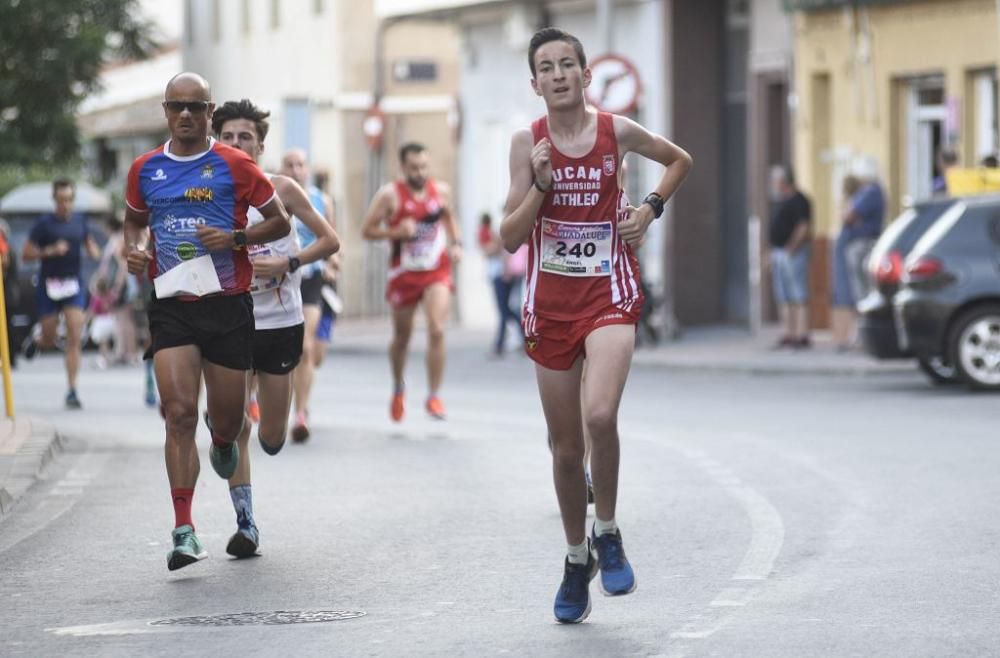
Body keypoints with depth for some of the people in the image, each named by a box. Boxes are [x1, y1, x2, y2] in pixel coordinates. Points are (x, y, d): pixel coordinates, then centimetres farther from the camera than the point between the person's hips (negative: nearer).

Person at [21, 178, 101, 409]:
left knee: (74, 339, -9)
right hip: (49, 286, -2)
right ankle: (35, 342, 43)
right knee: (49, 341, 5)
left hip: (74, 285, 2)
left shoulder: (80, 221, 6)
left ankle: (72, 391, -7)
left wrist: (95, 252, -1)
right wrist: (50, 251, -19)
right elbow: (26, 255, -6)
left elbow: (90, 246, 22)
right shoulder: (44, 223, -6)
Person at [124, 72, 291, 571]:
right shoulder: (145, 169, 7)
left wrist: (234, 238, -12)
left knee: (227, 419, 7)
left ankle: (222, 443, 48)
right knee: (179, 413, -14)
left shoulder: (235, 165, -1)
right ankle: (183, 529, -14)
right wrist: (133, 250, 2)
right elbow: (134, 220, 24)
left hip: (228, 305, -1)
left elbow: (280, 221, 5)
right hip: (171, 307, 1)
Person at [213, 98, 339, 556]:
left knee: (272, 439, 6)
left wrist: (287, 264, -13)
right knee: (235, 428, -5)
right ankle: (245, 523, 5)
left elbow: (329, 240, 0)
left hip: (280, 324, -1)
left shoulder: (281, 190, -2)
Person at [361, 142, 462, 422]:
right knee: (401, 337, 13)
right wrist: (396, 232, -22)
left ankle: (434, 397, -8)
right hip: (404, 273, -1)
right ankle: (398, 388, 40)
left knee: (437, 330, -17)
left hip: (437, 272, 1)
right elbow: (366, 229, -7)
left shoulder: (441, 191, 1)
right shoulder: (390, 194, -10)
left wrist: (456, 244, 5)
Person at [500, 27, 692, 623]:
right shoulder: (527, 143, -1)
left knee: (600, 416, -26)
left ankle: (608, 533, -4)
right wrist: (539, 185, -16)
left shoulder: (618, 132, -3)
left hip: (610, 295, -2)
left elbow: (681, 160, 16)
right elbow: (510, 238, -3)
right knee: (566, 446, 9)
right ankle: (577, 560, 28)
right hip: (551, 303, 2)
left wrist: (650, 209, 2)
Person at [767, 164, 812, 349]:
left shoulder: (798, 201, -11)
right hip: (779, 253, 10)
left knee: (799, 297, -10)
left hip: (793, 254, -10)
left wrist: (791, 249, -20)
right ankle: (788, 334, 12)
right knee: (783, 297, 9)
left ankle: (802, 335, -13)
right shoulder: (780, 202, 19)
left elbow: (803, 227, -18)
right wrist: (773, 253, 18)